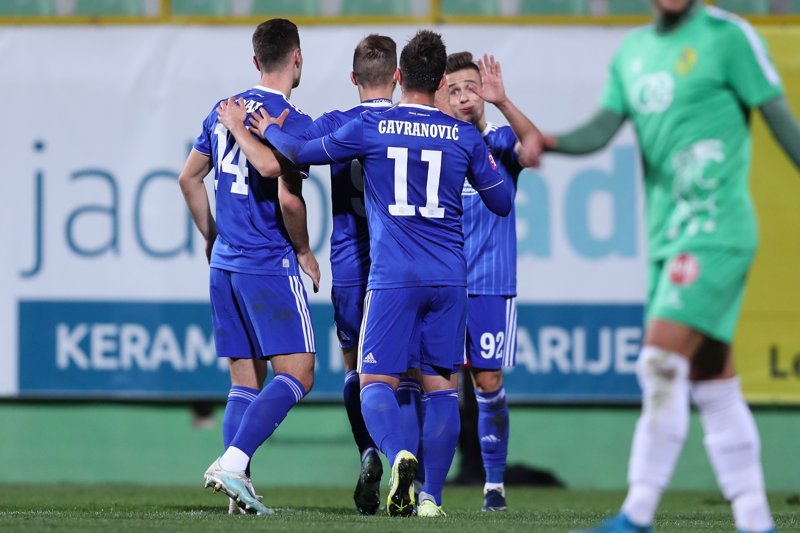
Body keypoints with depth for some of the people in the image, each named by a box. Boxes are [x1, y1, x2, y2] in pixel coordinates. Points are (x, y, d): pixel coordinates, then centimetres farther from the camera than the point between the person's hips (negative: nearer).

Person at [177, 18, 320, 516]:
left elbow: (190, 178, 19)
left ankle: (239, 484, 2)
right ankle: (232, 462, -22)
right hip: (271, 265, -7)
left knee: (246, 381, 10)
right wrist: (304, 251, -3)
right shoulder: (293, 122, -12)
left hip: (225, 264, 7)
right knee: (297, 374, -7)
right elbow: (289, 199, -19)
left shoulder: (224, 111, 11)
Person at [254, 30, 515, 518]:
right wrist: (490, 159, 33)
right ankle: (432, 495, 3)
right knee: (442, 386, 8)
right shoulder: (465, 137, 4)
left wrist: (268, 129, 30)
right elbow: (502, 201, 14)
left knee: (376, 382, 0)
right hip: (450, 277, 2)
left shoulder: (370, 128, -1)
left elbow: (302, 152, 10)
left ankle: (399, 455, -29)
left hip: (393, 276, -2)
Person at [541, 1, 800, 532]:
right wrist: (548, 141, -12)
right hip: (669, 237, 8)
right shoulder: (633, 51, 17)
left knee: (662, 362, -17)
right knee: (712, 382, 7)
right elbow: (601, 130, 9)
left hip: (715, 228, -8)